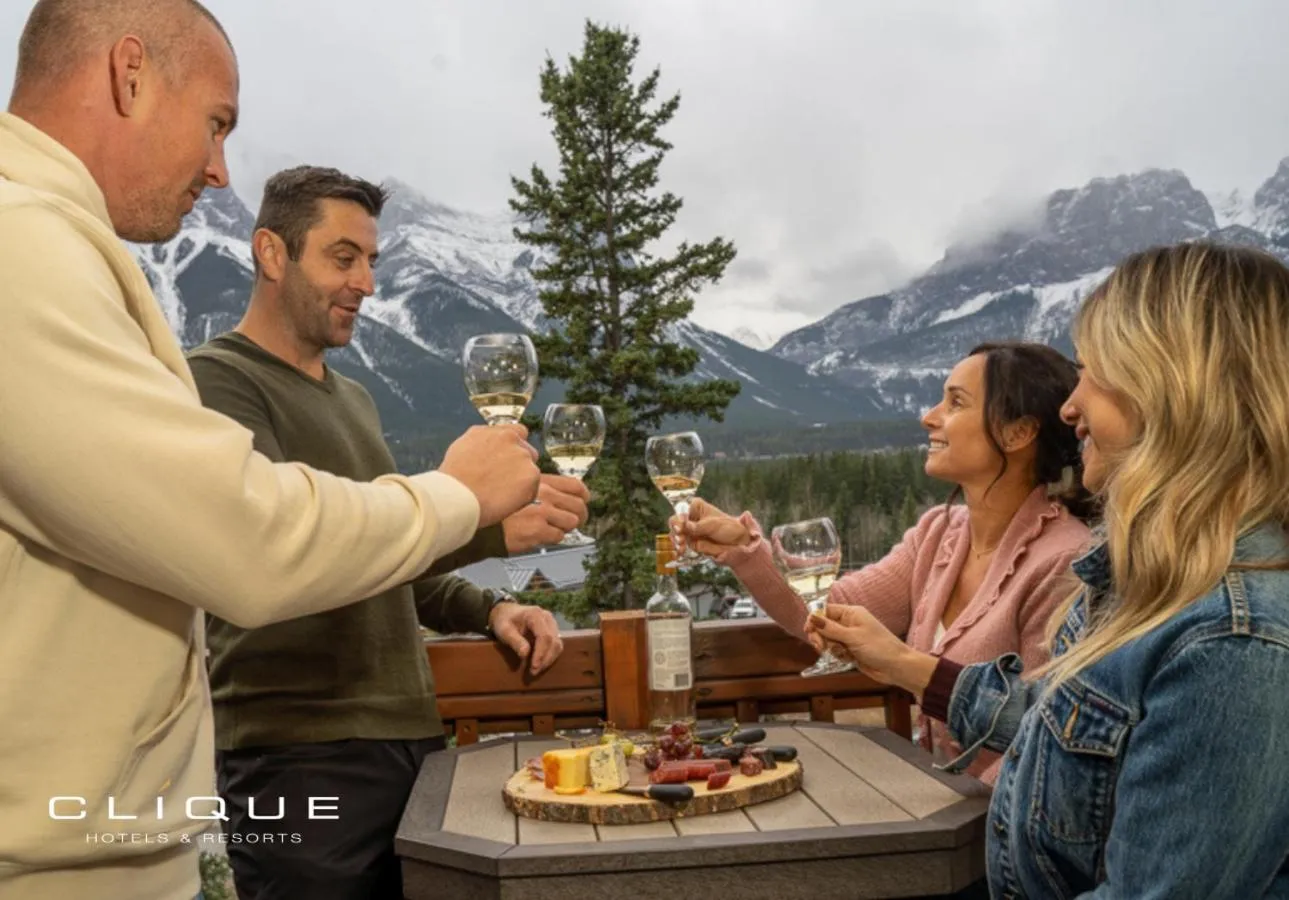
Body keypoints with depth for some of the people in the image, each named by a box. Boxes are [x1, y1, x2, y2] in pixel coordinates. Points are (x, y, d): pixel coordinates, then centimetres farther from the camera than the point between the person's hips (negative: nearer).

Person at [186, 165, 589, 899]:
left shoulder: (353, 398, 18)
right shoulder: (218, 382, -9)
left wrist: (487, 609, 7)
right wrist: (482, 522, -30)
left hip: (411, 735, 8)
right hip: (304, 758, -7)